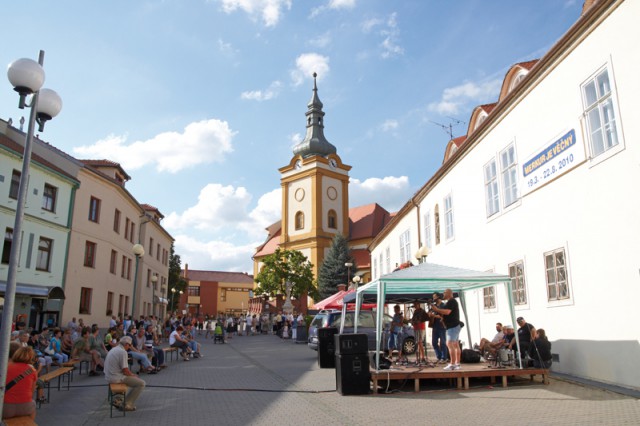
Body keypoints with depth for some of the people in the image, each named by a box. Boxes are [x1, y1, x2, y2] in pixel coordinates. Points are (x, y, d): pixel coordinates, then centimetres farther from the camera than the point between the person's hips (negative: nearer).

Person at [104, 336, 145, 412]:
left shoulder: (113, 350, 12)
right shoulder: (123, 352, -18)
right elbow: (125, 371, -20)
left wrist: (132, 374, 16)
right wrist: (133, 375, 0)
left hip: (108, 376, 10)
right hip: (116, 378, -10)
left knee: (132, 378, 34)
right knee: (141, 383, -5)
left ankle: (118, 399, 27)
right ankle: (128, 405, 0)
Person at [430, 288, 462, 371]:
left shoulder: (451, 301, -12)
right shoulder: (451, 302, 22)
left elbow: (447, 312, -23)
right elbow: (446, 312, 27)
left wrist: (437, 309, -16)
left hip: (453, 326, -11)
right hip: (454, 326, 11)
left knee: (450, 344, -14)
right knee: (455, 345, 8)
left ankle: (452, 364, -16)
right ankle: (457, 364, 8)